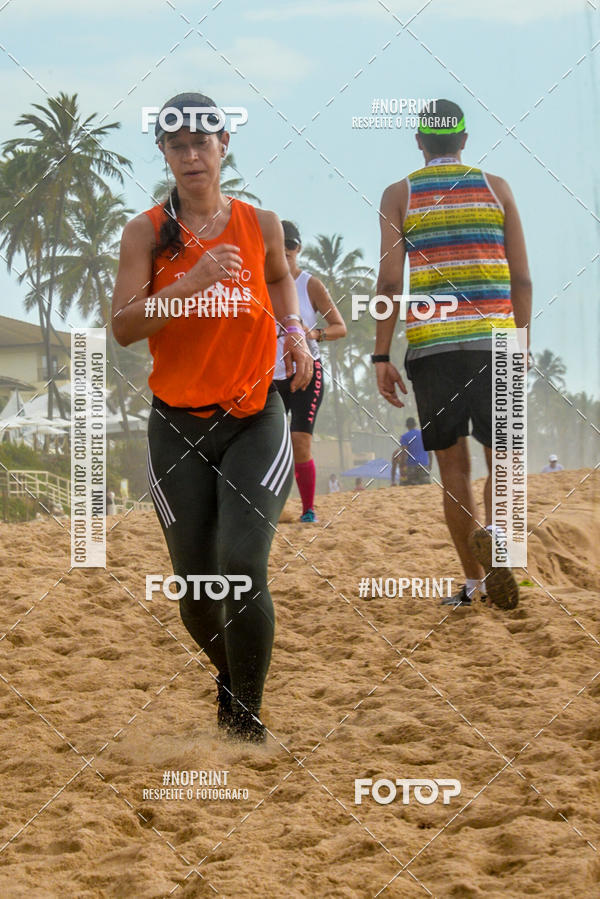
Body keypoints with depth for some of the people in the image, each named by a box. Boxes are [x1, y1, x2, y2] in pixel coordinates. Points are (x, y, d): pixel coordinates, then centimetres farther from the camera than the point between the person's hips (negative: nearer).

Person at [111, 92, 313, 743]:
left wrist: (292, 329, 7)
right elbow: (123, 328, -12)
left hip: (255, 421, 0)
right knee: (197, 589, 5)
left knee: (241, 570, -17)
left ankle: (245, 720, -3)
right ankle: (229, 679, 36)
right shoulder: (146, 233, -2)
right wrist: (192, 283, -24)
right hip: (178, 426, 0)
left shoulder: (261, 225, 3)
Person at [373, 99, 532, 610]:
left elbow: (390, 283, -2)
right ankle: (493, 533, -27)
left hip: (429, 344, 0)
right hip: (492, 341, 0)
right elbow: (521, 279, 6)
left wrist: (382, 357, 1)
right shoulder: (495, 189, 8)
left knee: (453, 466, 8)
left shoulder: (399, 196, 6)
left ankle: (474, 582, 9)